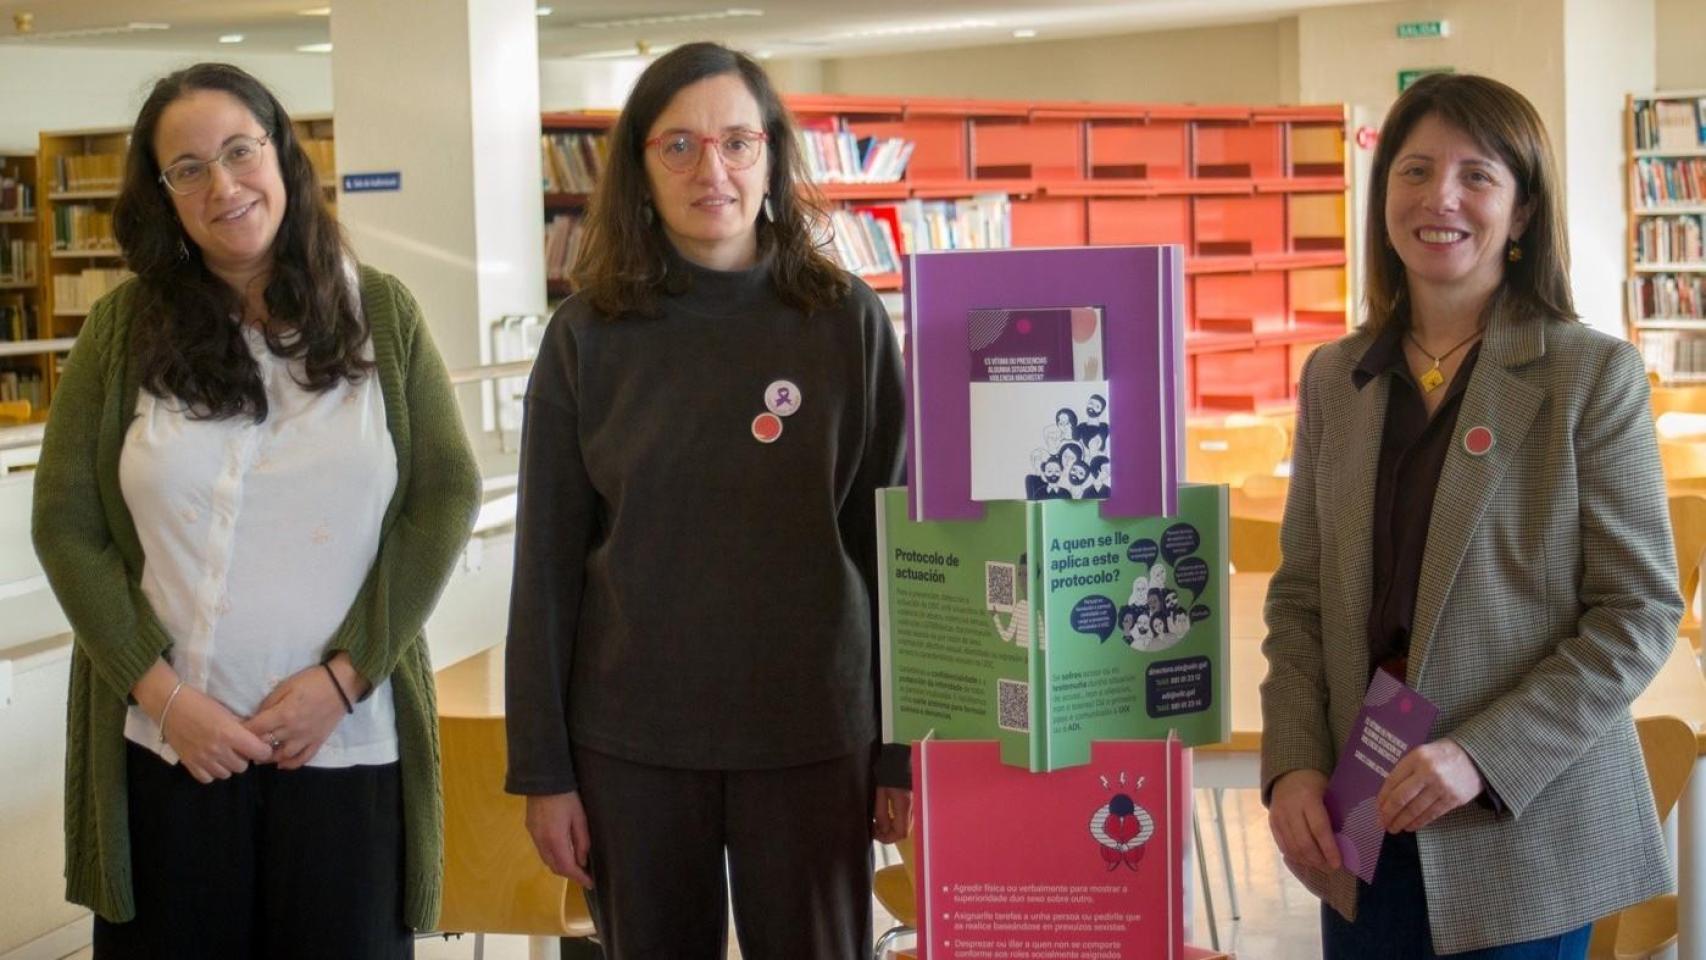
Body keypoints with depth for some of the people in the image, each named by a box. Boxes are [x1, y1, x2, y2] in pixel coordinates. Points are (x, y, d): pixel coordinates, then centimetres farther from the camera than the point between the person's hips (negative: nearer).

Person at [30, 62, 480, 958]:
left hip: (347, 742, 0)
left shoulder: (380, 312, 1)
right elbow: (67, 526, 0)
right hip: (167, 748, 0)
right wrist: (161, 692, -10)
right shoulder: (124, 327, 1)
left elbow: (445, 498, -1)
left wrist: (343, 676, -8)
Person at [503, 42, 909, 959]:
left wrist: (903, 747, -1)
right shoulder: (588, 337, 0)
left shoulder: (847, 322, -2)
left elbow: (896, 542, 0)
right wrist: (541, 768, 0)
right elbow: (547, 566, 2)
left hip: (813, 737, -1)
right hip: (631, 744, 1)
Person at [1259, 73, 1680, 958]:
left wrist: (1483, 756, -17)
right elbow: (1299, 597, 9)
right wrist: (1292, 765, -5)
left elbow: (1640, 612, -8)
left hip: (1521, 831, -3)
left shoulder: (1592, 373, -5)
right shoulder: (1333, 377, 7)